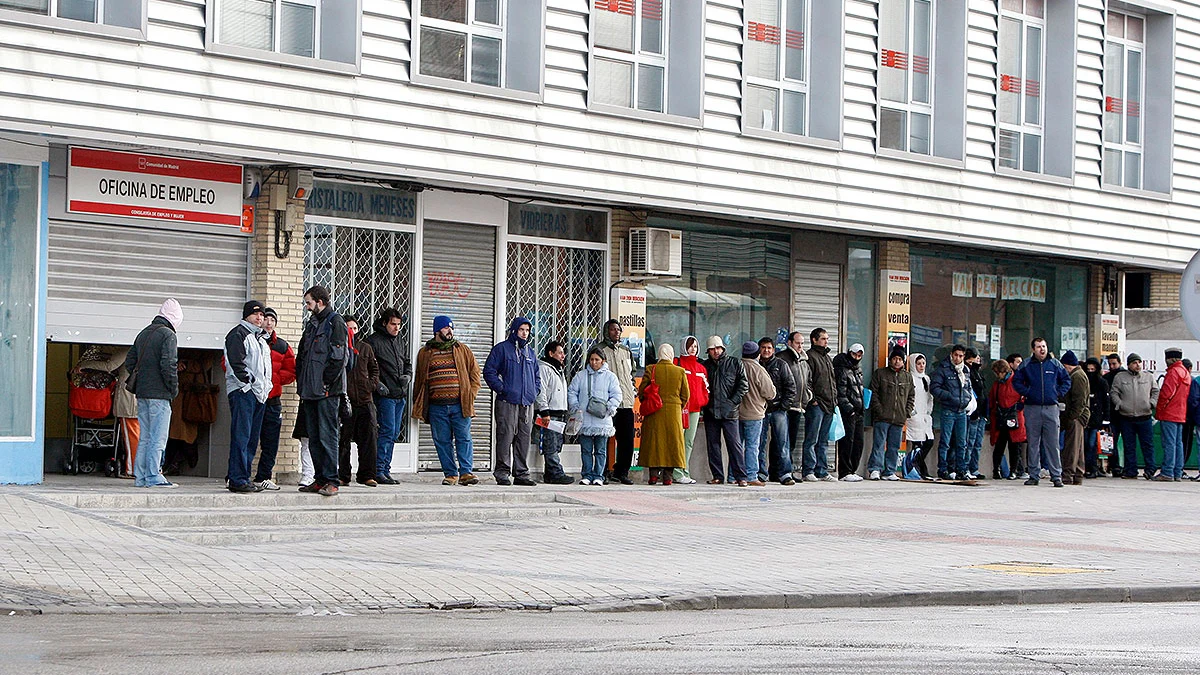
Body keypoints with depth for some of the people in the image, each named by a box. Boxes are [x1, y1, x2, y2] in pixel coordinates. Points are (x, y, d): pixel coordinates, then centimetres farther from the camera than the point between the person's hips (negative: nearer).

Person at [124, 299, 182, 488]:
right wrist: (174, 388, -8)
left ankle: (140, 476, 13)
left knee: (145, 437, 12)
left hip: (142, 394, 8)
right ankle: (153, 476, -7)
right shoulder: (168, 335, -10)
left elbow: (129, 362, 16)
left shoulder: (144, 333, 15)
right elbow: (168, 365, -19)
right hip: (159, 394, -8)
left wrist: (139, 380, 16)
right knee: (158, 437, -5)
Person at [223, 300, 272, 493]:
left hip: (260, 393, 10)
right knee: (241, 436, -12)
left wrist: (266, 386, 16)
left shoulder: (261, 338, 25)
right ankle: (238, 480, -14)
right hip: (243, 391, -10)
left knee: (252, 438, 9)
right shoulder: (238, 334, -4)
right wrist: (249, 383, -17)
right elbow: (236, 363, -13)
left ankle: (236, 477, 14)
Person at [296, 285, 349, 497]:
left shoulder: (335, 322, -5)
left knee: (327, 436, -9)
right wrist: (302, 383, 12)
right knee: (314, 437, 9)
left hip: (327, 391, -9)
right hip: (310, 391, 9)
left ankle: (331, 481, -8)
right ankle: (319, 479, 14)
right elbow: (302, 356, 23)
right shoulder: (311, 324, 20)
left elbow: (338, 357, -13)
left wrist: (326, 383, -14)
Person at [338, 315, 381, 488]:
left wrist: (372, 383, 6)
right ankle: (342, 475, 8)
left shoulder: (365, 348, 14)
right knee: (343, 440, 1)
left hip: (365, 399, 4)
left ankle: (367, 475, 6)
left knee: (369, 438, 0)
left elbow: (374, 368, 21)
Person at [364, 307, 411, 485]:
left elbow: (407, 363, 29)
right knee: (387, 431, -12)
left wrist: (408, 376, 9)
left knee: (394, 434, 8)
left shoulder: (399, 341, 18)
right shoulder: (373, 340, -6)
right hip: (385, 395, -8)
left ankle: (385, 470, 13)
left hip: (400, 395, 8)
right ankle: (378, 471, -9)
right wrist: (377, 384, -18)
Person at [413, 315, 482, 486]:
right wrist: (418, 406, 8)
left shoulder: (463, 350, 11)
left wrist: (470, 394, 1)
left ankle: (466, 472, -4)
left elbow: (475, 373, 13)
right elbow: (418, 380, 15)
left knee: (464, 438, -5)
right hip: (436, 406, 1)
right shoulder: (424, 353, 11)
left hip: (460, 404, -1)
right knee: (442, 441, 2)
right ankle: (450, 474, 7)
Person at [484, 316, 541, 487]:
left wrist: (535, 391, 13)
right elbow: (489, 371, -4)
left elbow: (537, 375, 29)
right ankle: (502, 473, -3)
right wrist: (501, 388, -11)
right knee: (505, 437, -8)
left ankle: (522, 474, 10)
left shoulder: (530, 352, 20)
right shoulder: (502, 348, 1)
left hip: (527, 403, 6)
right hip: (507, 402, -6)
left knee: (524, 438, 5)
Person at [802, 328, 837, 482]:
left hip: (829, 405, 9)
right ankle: (808, 471, -5)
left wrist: (835, 399, 16)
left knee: (823, 441, 11)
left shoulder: (828, 358, 21)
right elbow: (807, 381, -14)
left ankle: (822, 471, 14)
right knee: (812, 439, -6)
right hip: (816, 405, -9)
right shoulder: (810, 356, -7)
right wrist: (813, 399, -18)